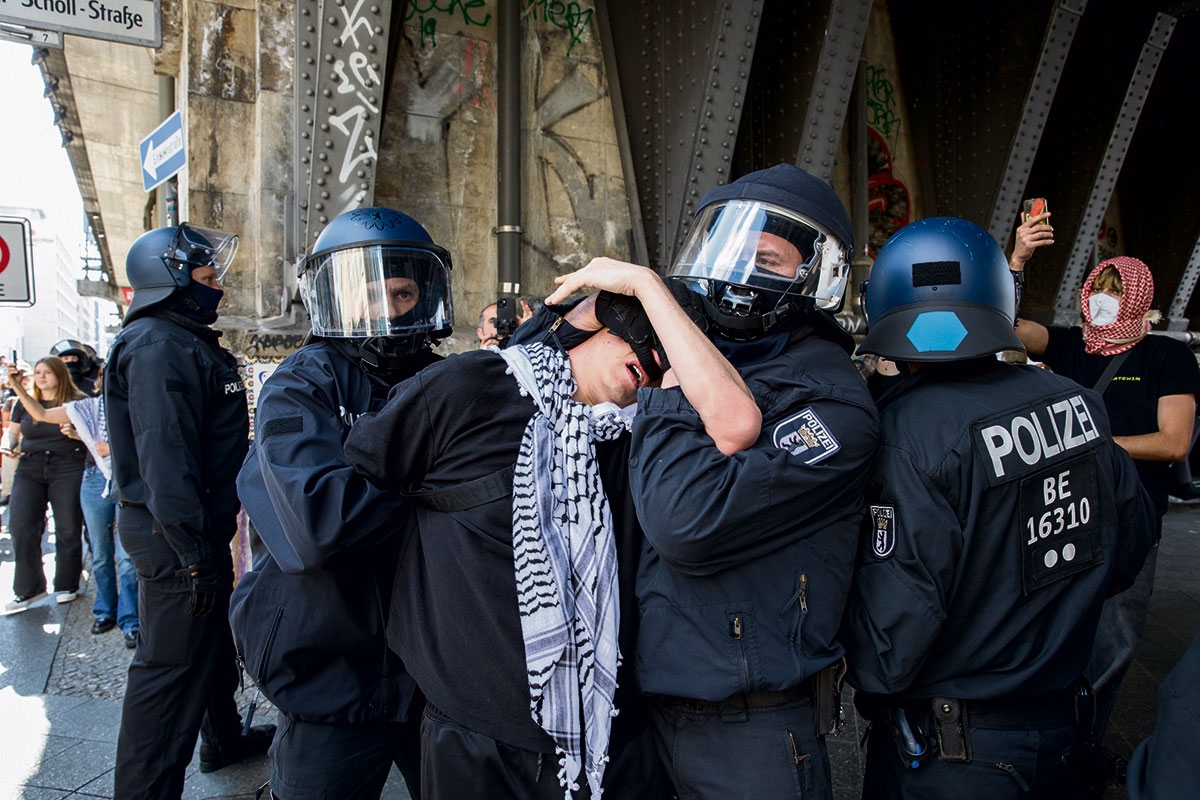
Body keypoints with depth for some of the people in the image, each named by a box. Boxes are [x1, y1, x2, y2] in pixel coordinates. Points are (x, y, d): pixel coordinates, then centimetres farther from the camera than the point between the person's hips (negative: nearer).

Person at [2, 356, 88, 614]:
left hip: (68, 469, -3)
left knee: (68, 529, 1)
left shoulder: (76, 401, 2)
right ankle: (27, 589, 6)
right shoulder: (25, 403, 13)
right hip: (29, 470, 4)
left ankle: (66, 586, 15)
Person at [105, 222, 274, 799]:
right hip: (176, 540, -11)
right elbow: (164, 461, -28)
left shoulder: (186, 341, 15)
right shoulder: (158, 346, -19)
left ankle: (225, 738, 45)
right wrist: (196, 552, -27)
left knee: (215, 637, 26)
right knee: (170, 670, -3)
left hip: (201, 530, 11)